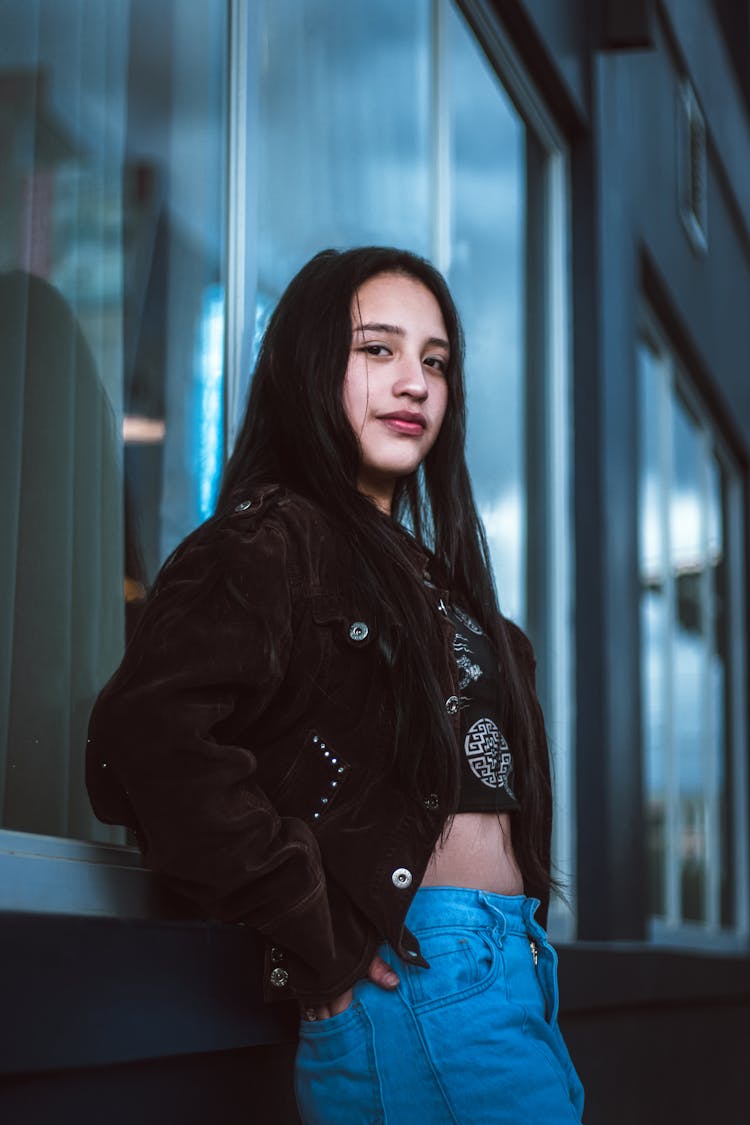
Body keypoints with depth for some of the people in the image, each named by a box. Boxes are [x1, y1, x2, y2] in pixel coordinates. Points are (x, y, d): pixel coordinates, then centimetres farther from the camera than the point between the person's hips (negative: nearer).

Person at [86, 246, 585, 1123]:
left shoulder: (419, 566, 22)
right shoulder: (273, 540, -6)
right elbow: (149, 734, -22)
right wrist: (321, 934, -18)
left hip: (511, 972, 9)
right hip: (416, 974, -9)